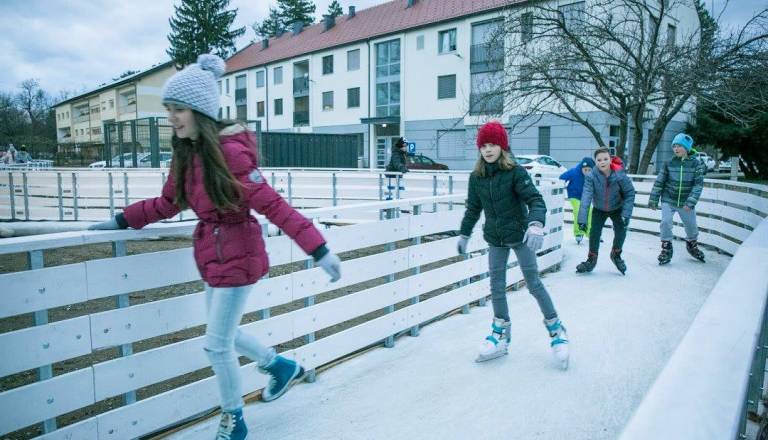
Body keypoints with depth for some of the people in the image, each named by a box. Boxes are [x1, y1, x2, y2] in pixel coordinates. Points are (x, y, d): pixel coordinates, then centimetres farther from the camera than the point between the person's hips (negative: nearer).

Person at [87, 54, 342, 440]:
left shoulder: (230, 151, -22)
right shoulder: (186, 152, 3)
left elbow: (273, 206, -24)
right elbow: (167, 203, 14)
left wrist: (318, 249, -27)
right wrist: (122, 221, 9)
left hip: (237, 256, -8)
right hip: (212, 255, 8)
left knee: (217, 343, 4)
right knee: (224, 334, 21)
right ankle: (281, 367, 44)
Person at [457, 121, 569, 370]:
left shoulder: (515, 172, -15)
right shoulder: (476, 177, -2)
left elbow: (535, 199, -22)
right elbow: (473, 208, 10)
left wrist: (536, 224, -39)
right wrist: (464, 234, 16)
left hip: (519, 236, -4)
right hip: (495, 239, 4)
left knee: (534, 284, 2)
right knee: (496, 286, 9)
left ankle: (556, 330, 21)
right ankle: (501, 335, 24)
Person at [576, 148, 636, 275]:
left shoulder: (620, 175, -26)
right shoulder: (591, 176, -27)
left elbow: (630, 193, -15)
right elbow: (586, 197, -33)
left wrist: (626, 214, -22)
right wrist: (582, 219, -40)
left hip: (617, 208, 0)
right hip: (599, 209, 0)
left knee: (621, 231, -12)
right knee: (594, 232, -8)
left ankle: (616, 254, 17)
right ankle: (591, 259, 13)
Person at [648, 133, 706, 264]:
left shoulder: (696, 164, -7)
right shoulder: (669, 164, -6)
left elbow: (698, 185, -11)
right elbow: (659, 183, -1)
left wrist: (690, 202, -20)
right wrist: (653, 200, 0)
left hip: (686, 203, 1)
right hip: (668, 200, 0)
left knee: (691, 226, 13)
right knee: (666, 222, -16)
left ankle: (692, 245, 42)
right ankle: (666, 249, 2)